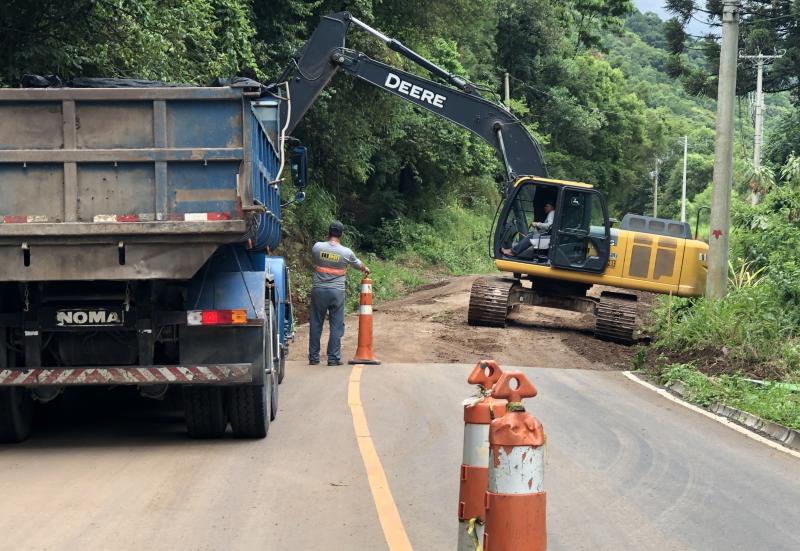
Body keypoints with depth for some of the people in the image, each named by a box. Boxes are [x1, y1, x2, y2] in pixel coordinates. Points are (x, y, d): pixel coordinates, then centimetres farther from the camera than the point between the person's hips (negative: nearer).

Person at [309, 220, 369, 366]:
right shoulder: (346, 252, -5)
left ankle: (313, 357, 14)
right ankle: (333, 358, 6)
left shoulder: (317, 247, -4)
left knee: (316, 324, 10)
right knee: (336, 325, 6)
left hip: (318, 290, 1)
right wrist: (365, 270, 39)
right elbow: (358, 264, 15)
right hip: (337, 292, -1)